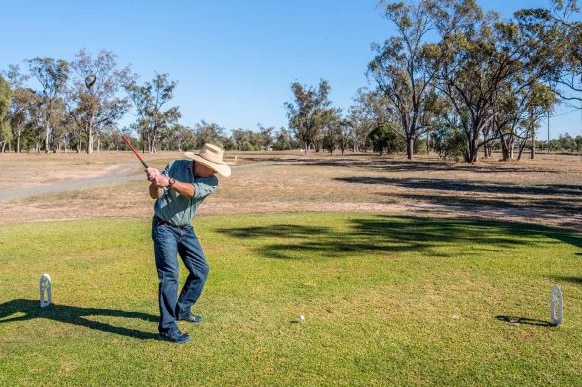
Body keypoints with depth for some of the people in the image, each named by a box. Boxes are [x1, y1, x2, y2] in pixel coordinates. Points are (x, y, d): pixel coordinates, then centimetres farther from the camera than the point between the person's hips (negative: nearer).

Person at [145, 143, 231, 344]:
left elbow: (192, 191, -30)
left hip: (186, 229, 5)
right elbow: (155, 195, -11)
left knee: (201, 269, 11)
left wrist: (168, 181, -44)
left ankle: (182, 310, 31)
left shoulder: (211, 182, -9)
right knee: (169, 274, -13)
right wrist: (155, 182, -32)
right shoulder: (174, 166, -13)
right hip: (164, 227, -5)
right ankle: (167, 328, -6)